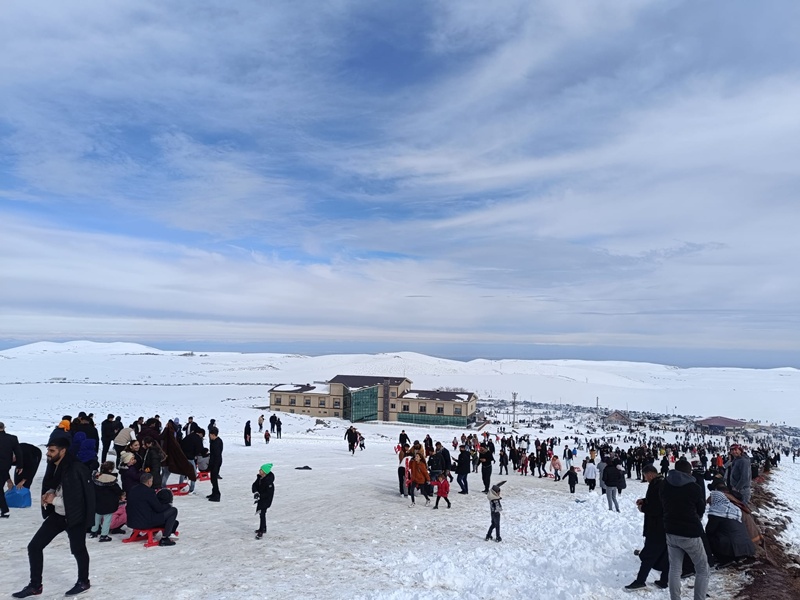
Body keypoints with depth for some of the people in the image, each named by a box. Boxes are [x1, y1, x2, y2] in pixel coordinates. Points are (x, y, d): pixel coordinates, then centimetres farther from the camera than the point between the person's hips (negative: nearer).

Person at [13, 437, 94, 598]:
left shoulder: (76, 470, -27)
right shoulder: (54, 466, 0)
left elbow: (78, 499, -26)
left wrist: (54, 500, -18)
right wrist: (49, 494, -4)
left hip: (75, 515, -8)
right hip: (57, 514, 8)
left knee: (78, 550, 11)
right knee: (34, 546, 8)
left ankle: (83, 582, 34)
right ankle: (35, 585, 25)